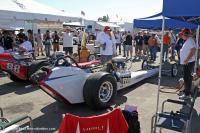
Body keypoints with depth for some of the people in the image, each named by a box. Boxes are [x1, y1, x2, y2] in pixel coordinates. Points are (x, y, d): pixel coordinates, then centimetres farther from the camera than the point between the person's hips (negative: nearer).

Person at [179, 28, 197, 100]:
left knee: (187, 78, -5)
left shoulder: (190, 40, -17)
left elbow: (193, 50, -27)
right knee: (187, 78, 18)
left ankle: (187, 94, 2)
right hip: (186, 63, 10)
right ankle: (186, 90, 30)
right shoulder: (187, 40, 14)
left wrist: (187, 60, -26)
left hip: (188, 63, -10)